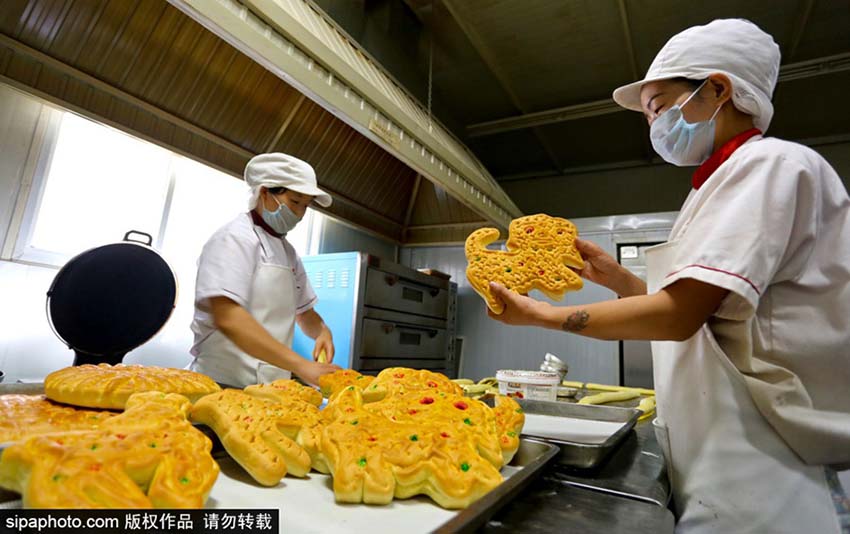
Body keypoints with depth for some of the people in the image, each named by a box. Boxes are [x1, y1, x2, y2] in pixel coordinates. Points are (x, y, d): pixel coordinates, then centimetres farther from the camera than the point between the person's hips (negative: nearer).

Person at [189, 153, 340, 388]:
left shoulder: (288, 252, 13)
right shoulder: (235, 238, -10)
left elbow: (304, 312, 20)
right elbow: (227, 317, -23)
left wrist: (322, 331, -3)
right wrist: (301, 365, -28)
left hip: (270, 386, 6)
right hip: (225, 384, -6)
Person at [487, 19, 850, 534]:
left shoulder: (772, 164, -13)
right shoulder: (729, 183, 17)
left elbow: (679, 315, -22)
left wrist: (545, 314, -13)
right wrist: (616, 277, 7)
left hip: (757, 472, -9)